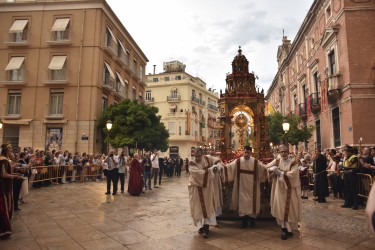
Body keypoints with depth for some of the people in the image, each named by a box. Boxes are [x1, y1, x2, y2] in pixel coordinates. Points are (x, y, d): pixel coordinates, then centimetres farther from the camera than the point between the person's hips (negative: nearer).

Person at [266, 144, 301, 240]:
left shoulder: (293, 163, -8)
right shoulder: (276, 161, 3)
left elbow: (293, 174, -21)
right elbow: (267, 167, 5)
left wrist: (281, 173, -17)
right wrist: (273, 168, -15)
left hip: (289, 189, -3)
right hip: (279, 189, 3)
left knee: (289, 209, 1)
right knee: (280, 208, 8)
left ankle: (288, 229, 11)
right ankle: (284, 227, 20)